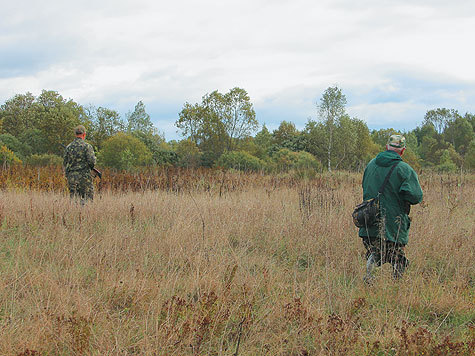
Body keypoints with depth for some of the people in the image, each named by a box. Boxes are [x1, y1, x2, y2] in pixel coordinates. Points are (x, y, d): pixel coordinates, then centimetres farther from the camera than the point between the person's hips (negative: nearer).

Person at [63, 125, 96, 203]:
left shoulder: (68, 147, 8)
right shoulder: (87, 146, -7)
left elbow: (65, 163, 10)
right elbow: (92, 161, -14)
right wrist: (91, 165, 8)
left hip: (71, 176, 4)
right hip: (84, 176, -4)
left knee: (73, 198, 7)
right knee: (87, 197, -1)